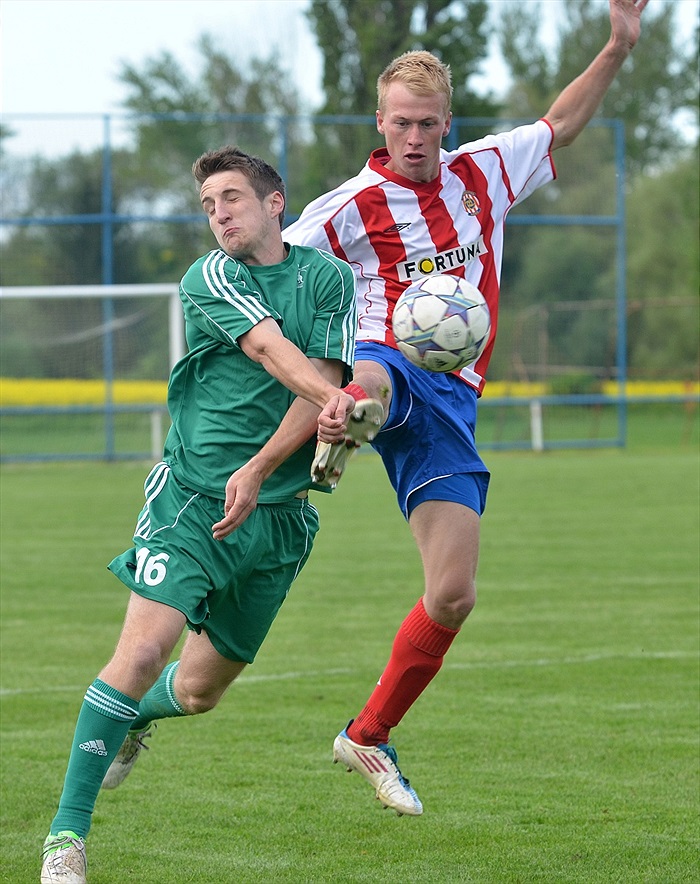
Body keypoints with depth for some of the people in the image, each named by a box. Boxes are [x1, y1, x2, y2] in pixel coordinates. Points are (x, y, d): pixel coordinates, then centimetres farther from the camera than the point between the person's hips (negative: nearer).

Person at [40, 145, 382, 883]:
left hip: (278, 511, 3)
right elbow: (271, 350, -20)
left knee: (199, 690, 10)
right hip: (190, 496, -3)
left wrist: (257, 471, -17)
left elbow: (319, 380, -5)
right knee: (143, 651, -20)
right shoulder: (208, 279, -2)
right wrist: (335, 397, -38)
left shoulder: (327, 277, 5)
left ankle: (131, 719, 47)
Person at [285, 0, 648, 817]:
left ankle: (369, 734, 12)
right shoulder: (351, 208, 0)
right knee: (369, 382, -43)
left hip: (453, 400, 2)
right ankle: (337, 431, -73)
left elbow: (558, 127, 29)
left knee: (453, 595, -1)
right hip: (389, 368, -2)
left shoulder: (482, 174, 13)